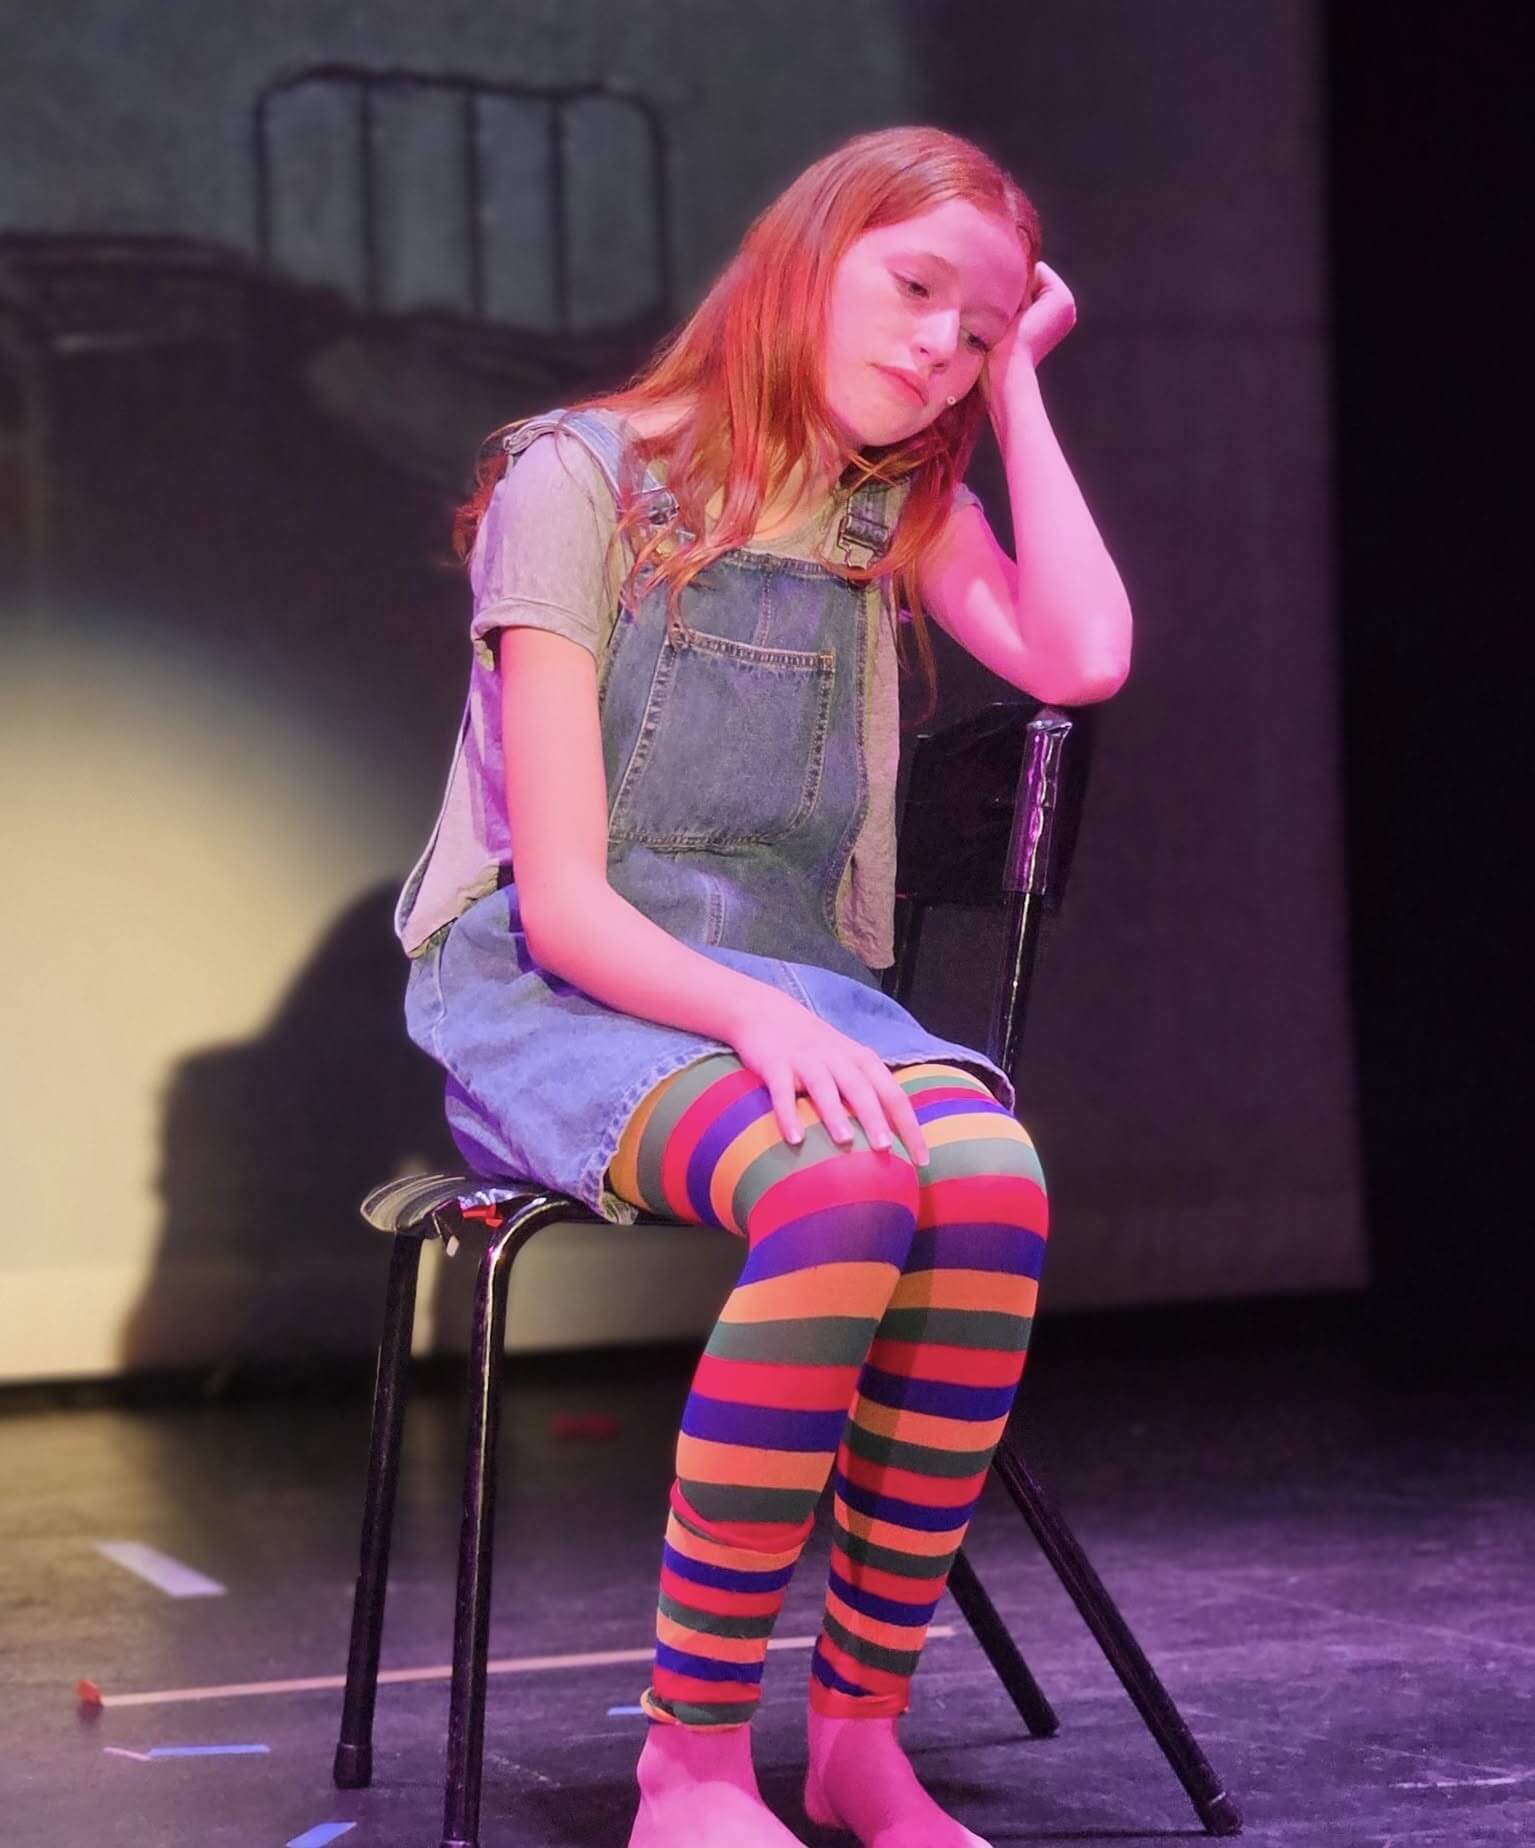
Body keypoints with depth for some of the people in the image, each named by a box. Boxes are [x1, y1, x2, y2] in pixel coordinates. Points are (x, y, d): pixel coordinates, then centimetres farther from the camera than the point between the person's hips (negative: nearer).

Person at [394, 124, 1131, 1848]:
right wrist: (757, 1020, -28)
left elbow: (1080, 657, -9)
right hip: (557, 998, -5)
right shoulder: (583, 482, -5)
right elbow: (565, 898, -11)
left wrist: (1015, 387, 0)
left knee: (993, 1175, -30)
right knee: (845, 1190, -36)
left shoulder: (897, 511, 13)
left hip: (799, 985, 5)